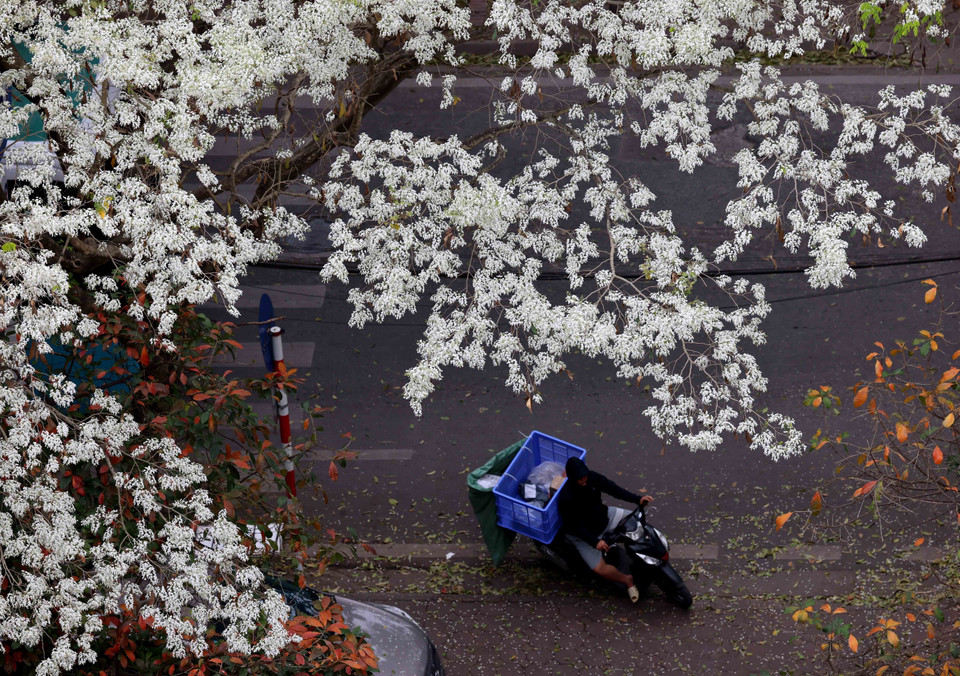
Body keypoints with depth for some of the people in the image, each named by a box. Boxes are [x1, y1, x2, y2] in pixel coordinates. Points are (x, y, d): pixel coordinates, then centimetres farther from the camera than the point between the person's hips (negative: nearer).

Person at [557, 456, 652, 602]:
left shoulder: (592, 478, -17)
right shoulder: (566, 498, -35)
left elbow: (613, 489, -12)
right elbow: (575, 526, -30)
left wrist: (638, 499, -23)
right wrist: (595, 542, -39)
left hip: (603, 516, 7)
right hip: (583, 534, -6)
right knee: (600, 569, -21)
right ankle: (627, 580, 5)